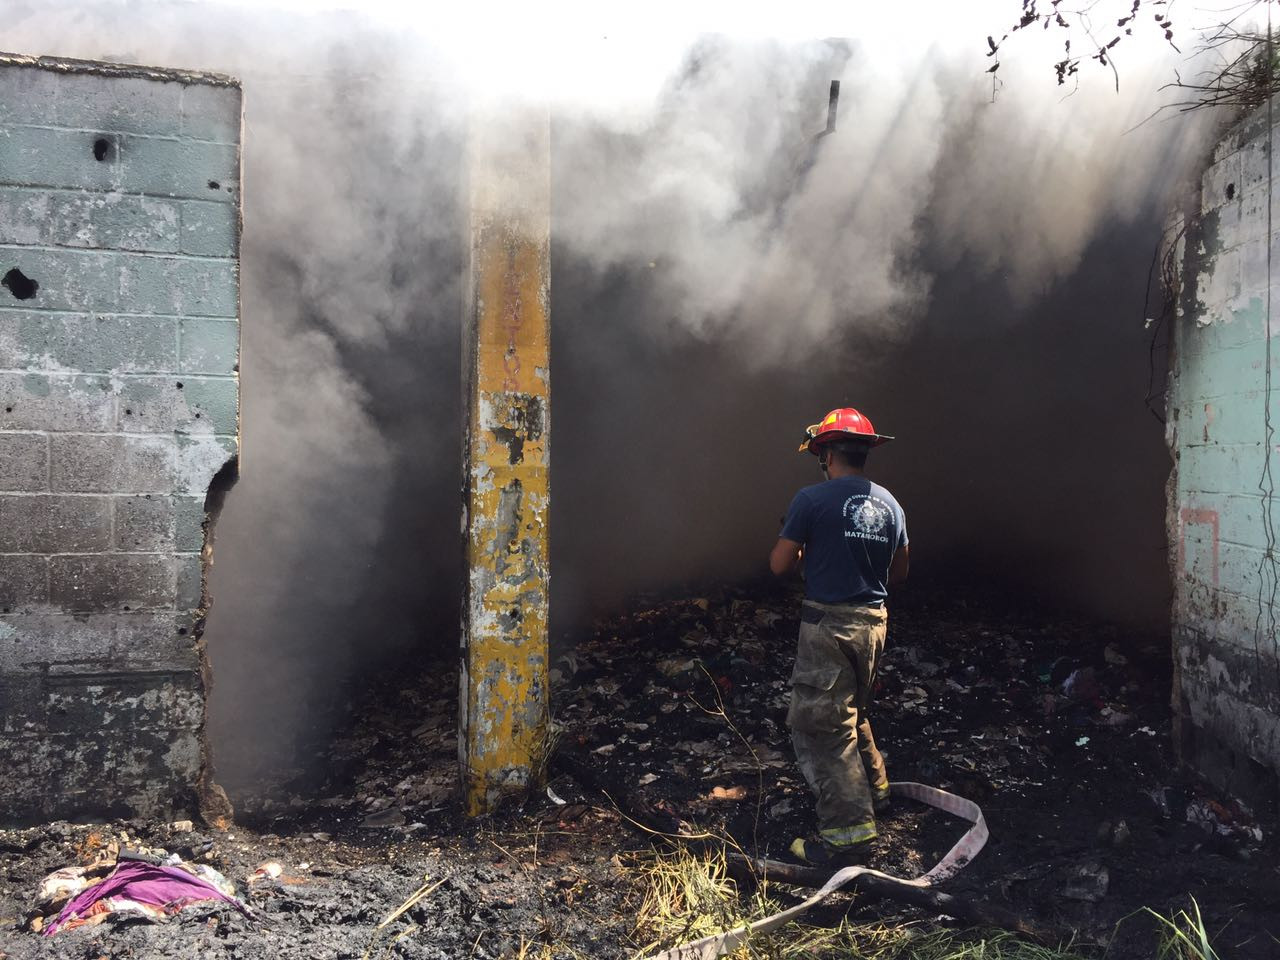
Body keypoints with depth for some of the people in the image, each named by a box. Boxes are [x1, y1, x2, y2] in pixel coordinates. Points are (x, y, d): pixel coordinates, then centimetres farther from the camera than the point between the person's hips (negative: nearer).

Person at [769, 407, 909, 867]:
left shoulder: (812, 499, -12)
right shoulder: (889, 504, 7)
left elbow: (780, 565, -9)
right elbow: (899, 571, 15)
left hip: (828, 626, -7)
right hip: (873, 623, 7)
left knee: (822, 726, -1)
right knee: (853, 712, 26)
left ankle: (848, 831, -2)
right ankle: (874, 789, 38)